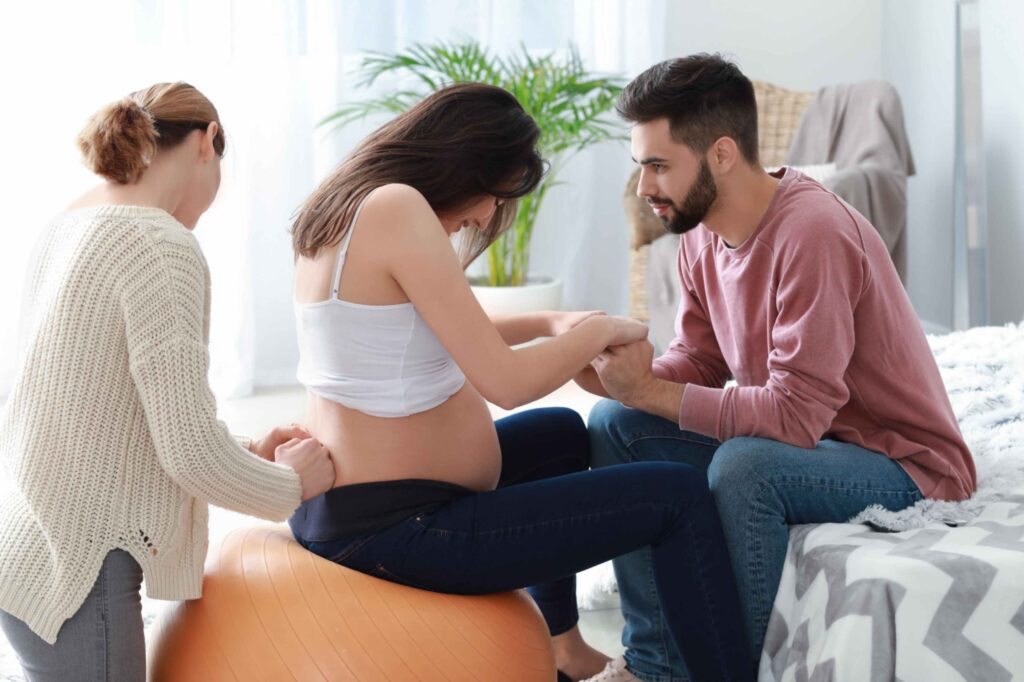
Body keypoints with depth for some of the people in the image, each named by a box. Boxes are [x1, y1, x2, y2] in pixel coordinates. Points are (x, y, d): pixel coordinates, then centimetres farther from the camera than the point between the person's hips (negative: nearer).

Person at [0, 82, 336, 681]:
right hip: (69, 569, -9)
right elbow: (191, 453, -21)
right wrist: (291, 486, -3)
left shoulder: (68, 226, 9)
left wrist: (247, 451, 16)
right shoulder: (164, 246, -19)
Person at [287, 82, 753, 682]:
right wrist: (600, 332, -5)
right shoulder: (398, 209, -21)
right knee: (681, 495, -5)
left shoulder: (346, 207, 8)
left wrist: (551, 325, 12)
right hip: (400, 531, -10)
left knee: (563, 433, 34)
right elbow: (504, 383, -22)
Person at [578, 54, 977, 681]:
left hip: (906, 465, -9)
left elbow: (797, 414, -32)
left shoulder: (812, 232, -28)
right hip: (797, 439, 9)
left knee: (743, 466, -36)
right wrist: (626, 377, -16)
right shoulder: (703, 231, -2)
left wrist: (648, 391, -28)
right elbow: (699, 360, 5)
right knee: (614, 427, -1)